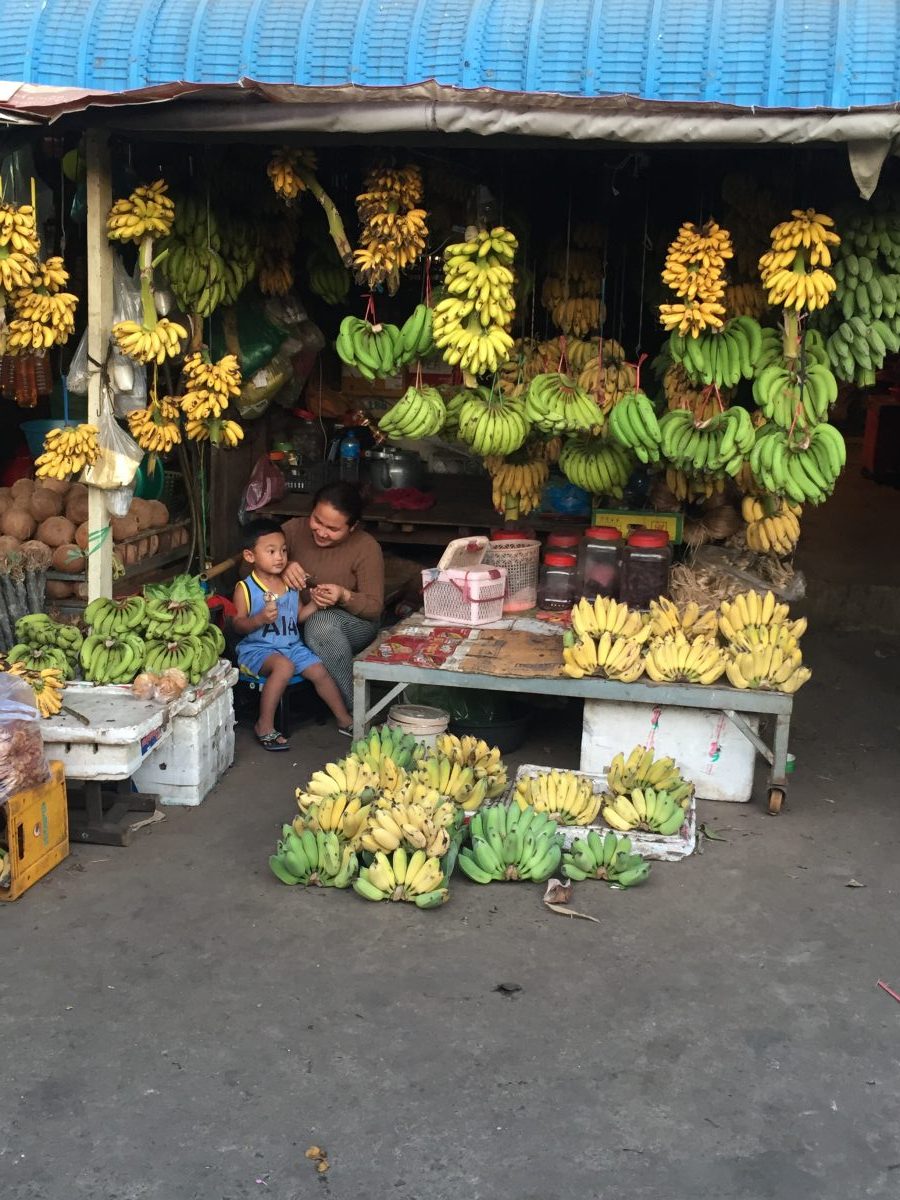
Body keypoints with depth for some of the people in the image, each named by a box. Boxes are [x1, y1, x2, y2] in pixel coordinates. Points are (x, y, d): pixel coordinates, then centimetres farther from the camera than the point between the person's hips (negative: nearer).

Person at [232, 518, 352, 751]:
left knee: (319, 671, -4)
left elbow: (299, 616, 16)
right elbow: (238, 625, -12)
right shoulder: (245, 589, -9)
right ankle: (265, 726, -22)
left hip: (291, 645, 6)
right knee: (283, 666, -33)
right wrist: (260, 619, -30)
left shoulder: (290, 584, 8)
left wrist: (315, 603, -2)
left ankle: (345, 721, 17)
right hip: (256, 648, -6)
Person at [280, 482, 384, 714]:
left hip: (352, 624, -3)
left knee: (322, 621, -37)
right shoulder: (294, 529, -5)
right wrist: (281, 568, -27)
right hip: (298, 623, 3)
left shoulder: (366, 547, -12)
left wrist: (344, 596, -32)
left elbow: (374, 607, -11)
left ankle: (356, 710, -28)